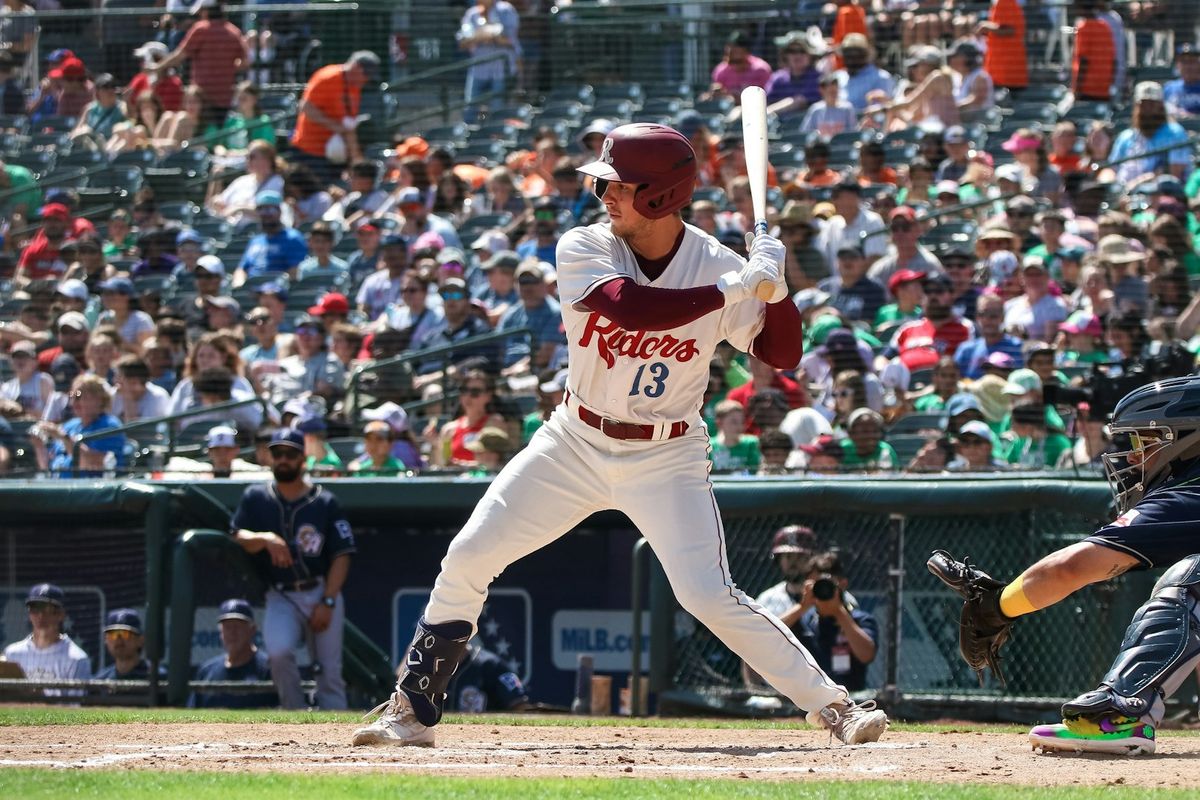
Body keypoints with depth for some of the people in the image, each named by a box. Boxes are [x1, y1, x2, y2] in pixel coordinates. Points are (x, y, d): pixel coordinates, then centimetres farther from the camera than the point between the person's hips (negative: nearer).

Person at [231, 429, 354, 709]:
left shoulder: (324, 502, 1)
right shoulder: (256, 498, 6)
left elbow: (341, 555, -1)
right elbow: (238, 538, -3)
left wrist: (327, 602, -10)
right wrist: (265, 539, -25)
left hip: (322, 591, 0)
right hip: (281, 597, 0)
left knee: (330, 672, -1)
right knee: (278, 651, -26)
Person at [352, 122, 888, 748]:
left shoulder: (718, 264, -11)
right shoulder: (583, 250, -13)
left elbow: (782, 355, -6)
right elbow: (629, 307, -33)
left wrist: (775, 288, -25)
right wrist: (734, 289, -34)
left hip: (665, 461, -2)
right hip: (575, 444, 2)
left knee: (709, 596, -16)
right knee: (467, 559, -1)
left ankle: (834, 707, -7)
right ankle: (411, 712, 12)